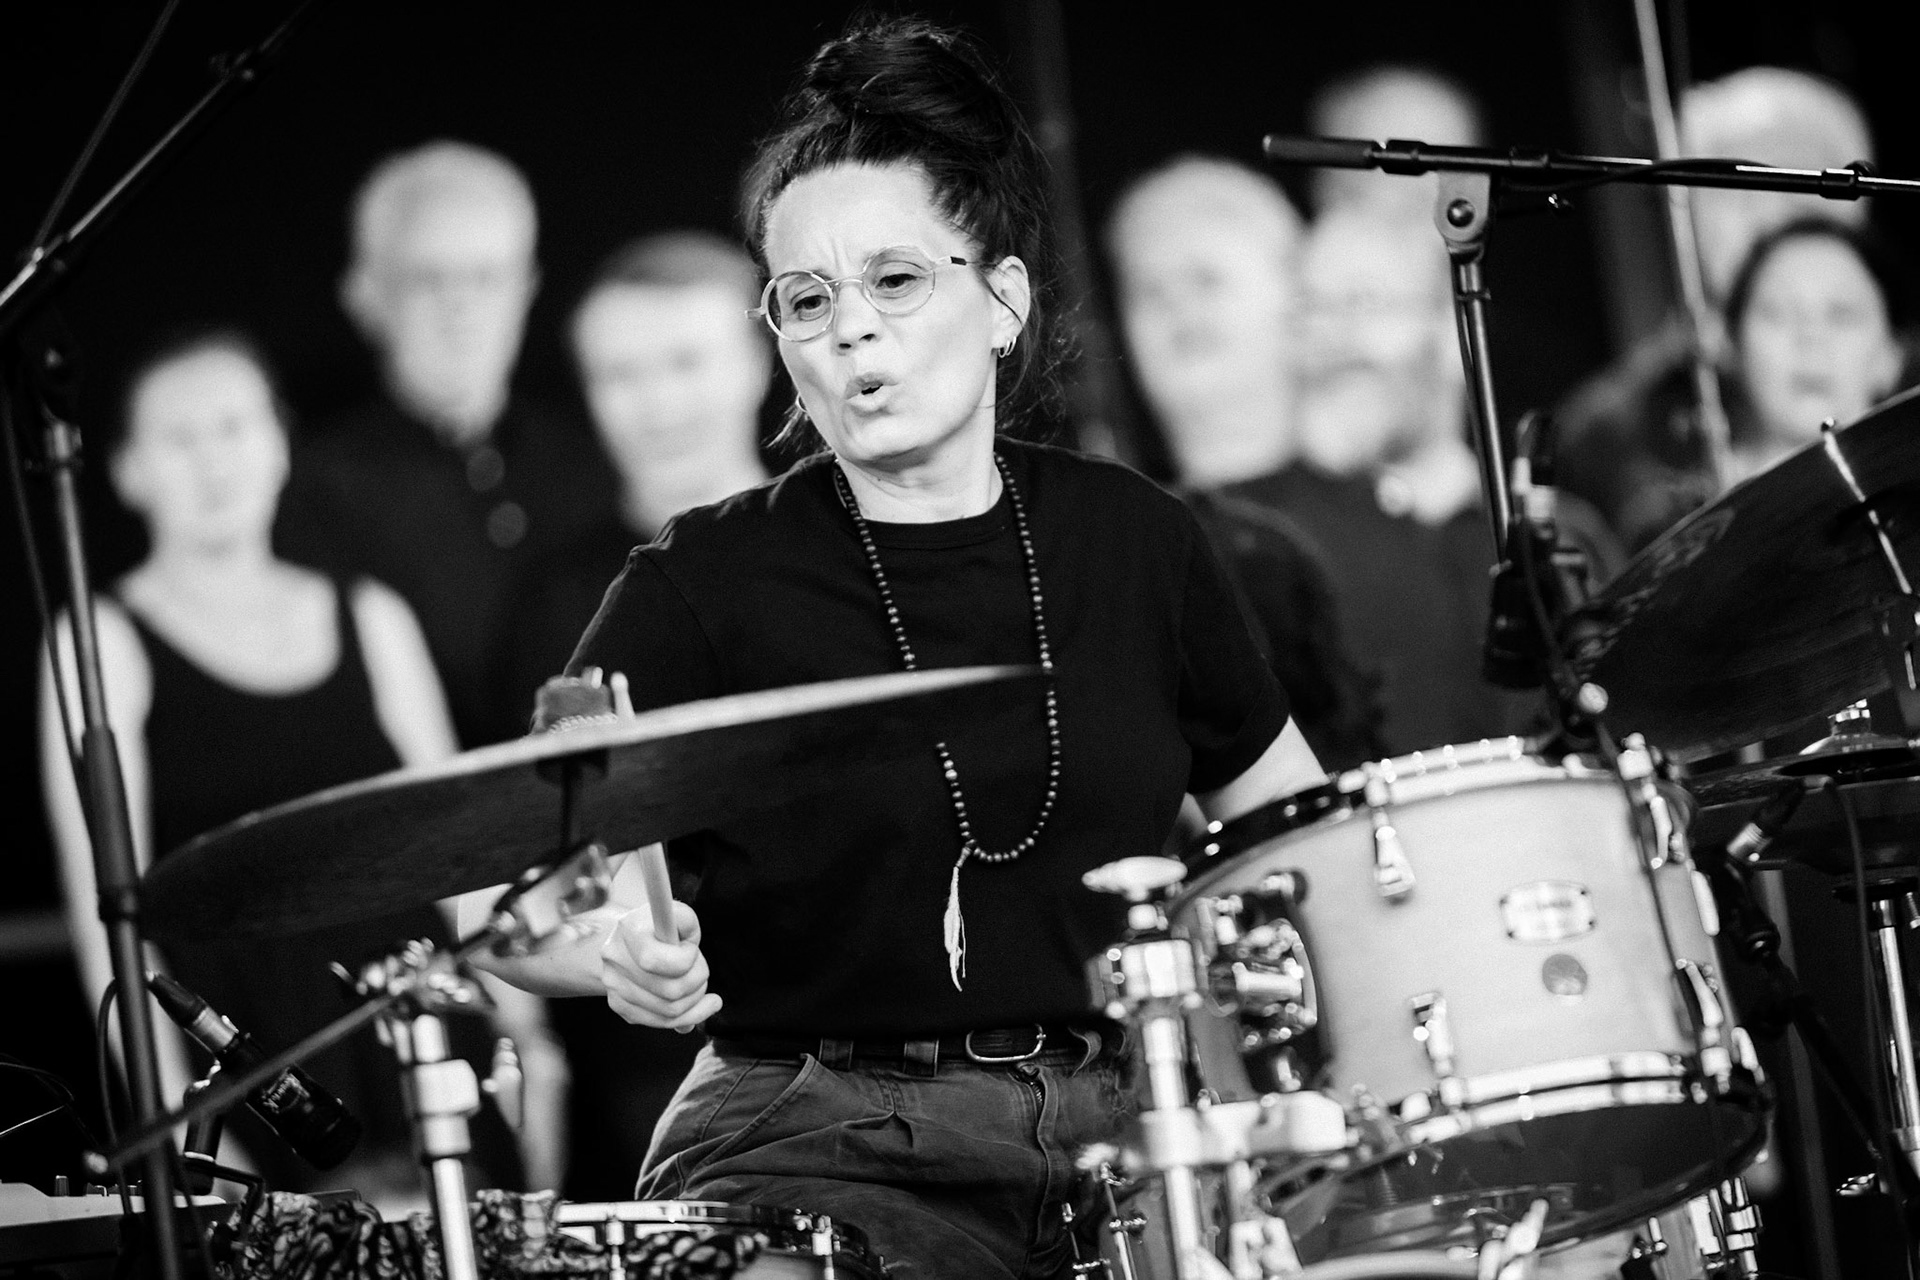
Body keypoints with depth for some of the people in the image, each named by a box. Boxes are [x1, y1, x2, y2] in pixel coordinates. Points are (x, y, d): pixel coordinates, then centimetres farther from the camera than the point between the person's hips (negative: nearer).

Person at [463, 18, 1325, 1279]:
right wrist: (616, 950, -28)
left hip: (1112, 1124, 4)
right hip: (821, 1141, -3)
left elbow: (1286, 819, 23)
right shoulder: (710, 583, 0)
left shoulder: (1128, 539, 10)